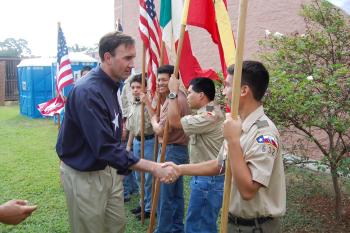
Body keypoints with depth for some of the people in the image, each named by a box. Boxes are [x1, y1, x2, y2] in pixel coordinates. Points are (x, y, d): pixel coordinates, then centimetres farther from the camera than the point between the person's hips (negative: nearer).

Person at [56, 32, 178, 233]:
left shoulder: (111, 85, 3)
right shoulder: (88, 92, -28)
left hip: (108, 169, 8)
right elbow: (106, 148, -33)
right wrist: (153, 167, -33)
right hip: (84, 175, -8)